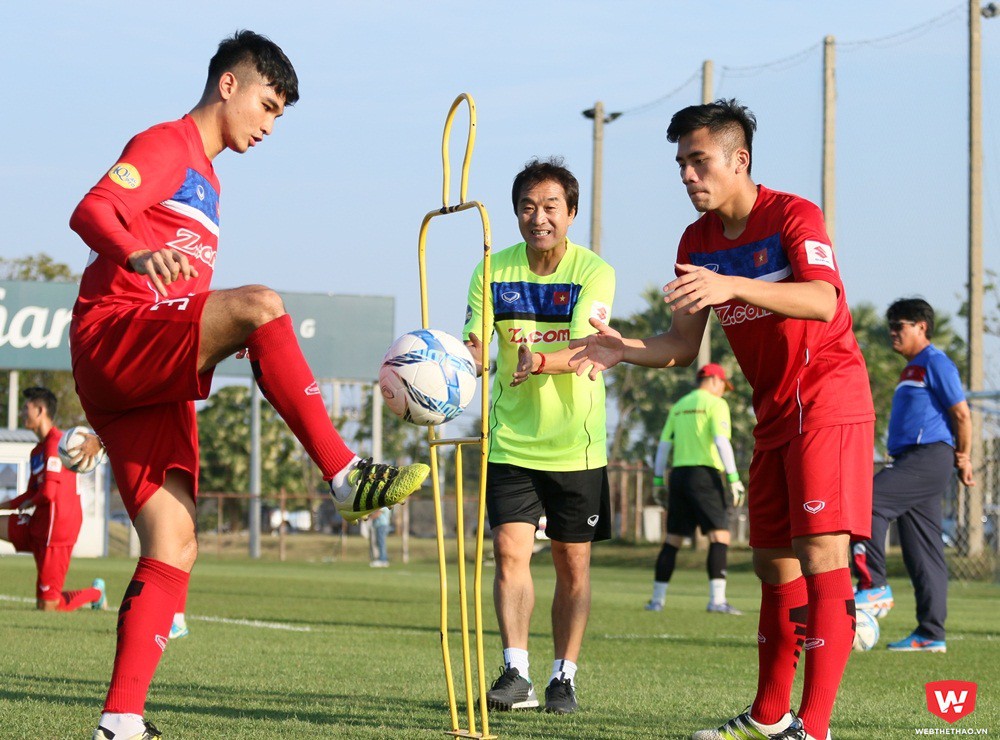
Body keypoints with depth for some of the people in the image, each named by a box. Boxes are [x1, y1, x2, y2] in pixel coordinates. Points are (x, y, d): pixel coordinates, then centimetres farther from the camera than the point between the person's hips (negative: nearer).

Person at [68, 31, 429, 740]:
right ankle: (348, 477, -32)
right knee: (260, 302, -31)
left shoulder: (204, 177, 29)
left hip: (152, 381, 10)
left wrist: (233, 343, 27)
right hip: (112, 339, -10)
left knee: (173, 545, -3)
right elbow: (91, 210, -20)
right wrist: (136, 252, -40)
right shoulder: (167, 144, 0)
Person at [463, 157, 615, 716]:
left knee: (574, 565, 5)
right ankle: (516, 672, -8)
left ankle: (564, 677, 15)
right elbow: (476, 344, -8)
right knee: (511, 551, -10)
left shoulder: (594, 272, -10)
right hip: (511, 440, 1)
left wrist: (540, 360, -44)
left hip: (576, 445, -1)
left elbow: (581, 350, -23)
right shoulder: (493, 271, -1)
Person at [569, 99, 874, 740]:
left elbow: (823, 302, -32)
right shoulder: (698, 243, 7)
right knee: (773, 561, 12)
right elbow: (685, 345, 7)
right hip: (774, 416, 8)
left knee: (822, 554, -16)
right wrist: (621, 349, -12)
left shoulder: (793, 216, -15)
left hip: (830, 403, -8)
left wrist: (733, 286, -44)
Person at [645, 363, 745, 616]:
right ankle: (717, 599, -21)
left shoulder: (679, 406, 18)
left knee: (673, 539, 11)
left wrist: (658, 481, 17)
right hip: (704, 474, -7)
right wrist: (734, 479, -16)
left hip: (678, 473, 7)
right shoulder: (715, 404, -2)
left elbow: (664, 444, 15)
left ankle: (657, 599, 11)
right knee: (720, 535, -9)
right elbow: (721, 442, -14)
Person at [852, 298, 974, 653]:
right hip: (912, 461, 10)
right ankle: (931, 634, 7)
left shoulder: (936, 363, -6)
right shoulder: (912, 369, 23)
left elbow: (961, 414, -10)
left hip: (929, 458, -10)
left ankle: (874, 586, -20)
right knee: (921, 551, 7)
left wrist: (962, 459, -3)